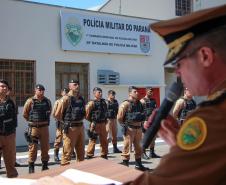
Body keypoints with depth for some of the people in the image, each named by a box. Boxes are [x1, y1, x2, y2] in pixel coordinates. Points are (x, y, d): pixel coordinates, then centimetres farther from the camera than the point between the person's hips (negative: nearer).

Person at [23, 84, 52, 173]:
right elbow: (25, 114, 2)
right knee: (33, 148, 0)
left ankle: (45, 165, 21)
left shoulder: (47, 101, 5)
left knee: (45, 147, 9)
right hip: (34, 128, -3)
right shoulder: (30, 101, -5)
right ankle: (31, 167, 9)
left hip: (44, 127, 3)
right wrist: (32, 121, 8)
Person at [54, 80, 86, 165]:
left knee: (81, 152, 15)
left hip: (80, 127, 7)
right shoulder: (66, 99, -11)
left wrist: (79, 120, 12)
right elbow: (57, 115, -12)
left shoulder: (81, 98, 10)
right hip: (70, 128, -7)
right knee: (67, 153, -1)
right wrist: (66, 121, -1)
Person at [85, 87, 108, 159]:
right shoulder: (92, 103, -11)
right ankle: (89, 156, 5)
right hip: (95, 125, -7)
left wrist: (105, 120, 14)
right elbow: (86, 114, -14)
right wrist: (92, 120, -4)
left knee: (104, 141, 14)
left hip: (103, 124, 7)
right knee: (92, 141, -4)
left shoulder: (103, 102, 10)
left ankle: (104, 156, 27)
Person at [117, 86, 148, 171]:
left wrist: (140, 123, 16)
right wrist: (124, 125, -8)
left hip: (138, 128, 7)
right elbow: (119, 117, -12)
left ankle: (138, 164, 27)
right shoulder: (125, 104, -9)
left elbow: (142, 114, 24)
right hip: (129, 128, -7)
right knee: (127, 147, -4)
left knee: (138, 146, 15)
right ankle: (125, 165, 3)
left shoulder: (139, 103, 12)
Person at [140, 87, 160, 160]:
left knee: (153, 138, 11)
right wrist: (144, 121, -21)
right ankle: (143, 153, 8)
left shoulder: (153, 100, 14)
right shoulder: (142, 101, -7)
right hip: (146, 121, -7)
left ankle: (152, 153, 20)